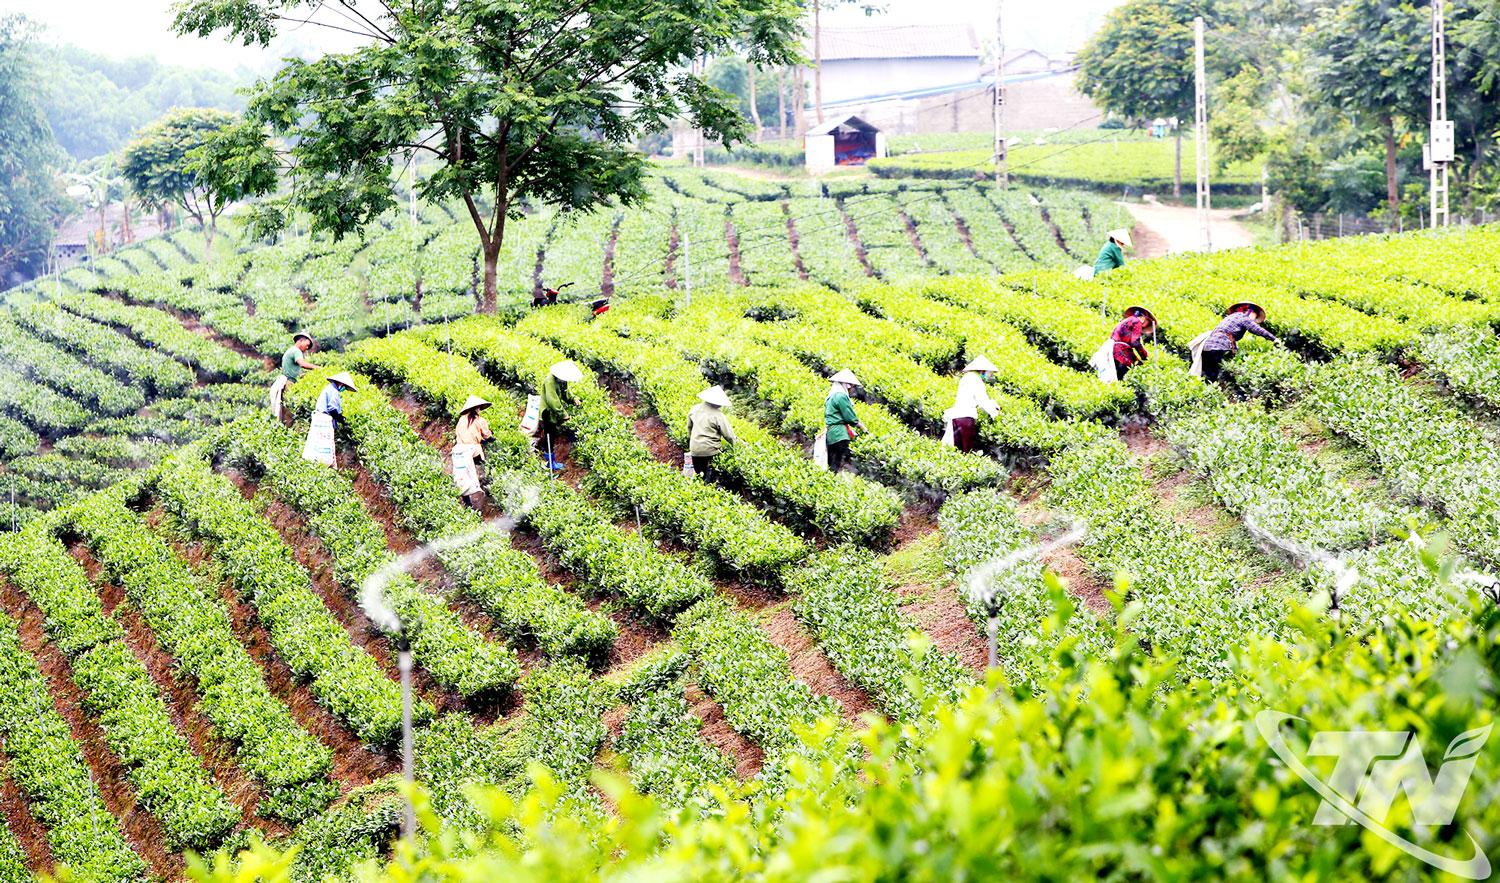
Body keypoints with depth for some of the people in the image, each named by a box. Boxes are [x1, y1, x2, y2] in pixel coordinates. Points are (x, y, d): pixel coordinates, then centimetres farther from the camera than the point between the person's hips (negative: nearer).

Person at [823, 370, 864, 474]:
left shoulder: (830, 397, 20)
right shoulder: (841, 395, -10)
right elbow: (849, 416, -11)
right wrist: (861, 426, 5)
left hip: (830, 433, 10)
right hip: (839, 434, -10)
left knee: (832, 465, 8)